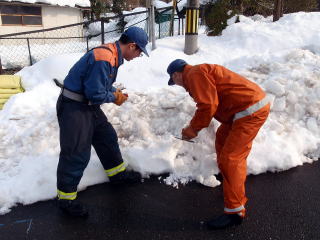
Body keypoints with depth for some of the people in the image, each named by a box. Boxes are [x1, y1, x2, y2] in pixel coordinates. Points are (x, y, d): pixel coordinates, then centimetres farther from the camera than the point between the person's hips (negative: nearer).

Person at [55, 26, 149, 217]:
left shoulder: (112, 55, 6)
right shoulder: (103, 59, -27)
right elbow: (95, 93, -25)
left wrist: (116, 93, 0)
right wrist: (115, 97, -8)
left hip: (89, 105, 10)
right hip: (73, 108, -10)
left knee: (107, 137, 18)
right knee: (76, 153, -4)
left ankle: (117, 173, 38)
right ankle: (66, 198, 13)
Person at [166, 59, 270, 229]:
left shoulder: (194, 74, -11)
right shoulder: (202, 72, 21)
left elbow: (208, 105, -23)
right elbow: (208, 103, 31)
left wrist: (193, 128, -10)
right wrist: (193, 127, 36)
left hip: (251, 110, -11)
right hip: (253, 103, 11)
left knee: (229, 159, -9)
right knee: (222, 138, 27)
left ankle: (235, 211, 2)